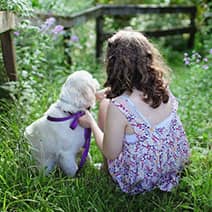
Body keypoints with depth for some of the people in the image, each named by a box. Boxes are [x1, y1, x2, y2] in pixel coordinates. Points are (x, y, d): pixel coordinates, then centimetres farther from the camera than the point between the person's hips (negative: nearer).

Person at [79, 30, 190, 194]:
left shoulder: (118, 107, -34)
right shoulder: (163, 87, -15)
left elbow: (110, 154, -18)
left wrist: (91, 123, -2)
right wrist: (108, 93, 22)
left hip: (140, 182, -5)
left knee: (104, 105, 8)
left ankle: (104, 169, 31)